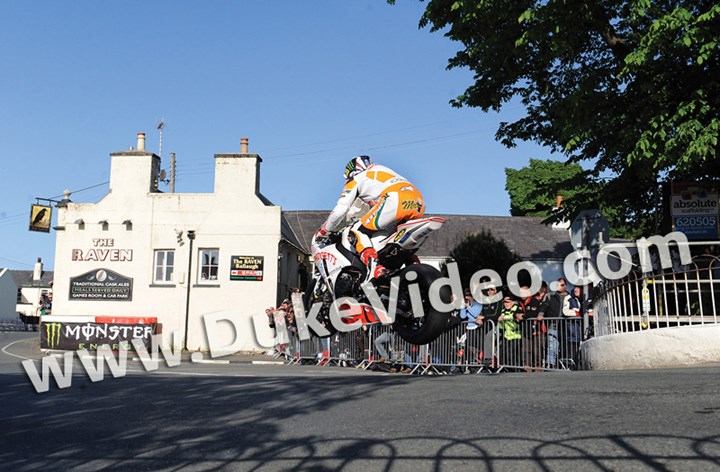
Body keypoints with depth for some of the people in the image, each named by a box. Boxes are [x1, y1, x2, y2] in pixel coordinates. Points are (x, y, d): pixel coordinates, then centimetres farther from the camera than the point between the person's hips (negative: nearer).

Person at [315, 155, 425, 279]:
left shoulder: (356, 179, 20)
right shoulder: (382, 170, 40)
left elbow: (340, 210, 11)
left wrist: (322, 232, 24)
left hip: (396, 199, -7)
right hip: (419, 203, 7)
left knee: (357, 233, 0)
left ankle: (376, 270, -22)